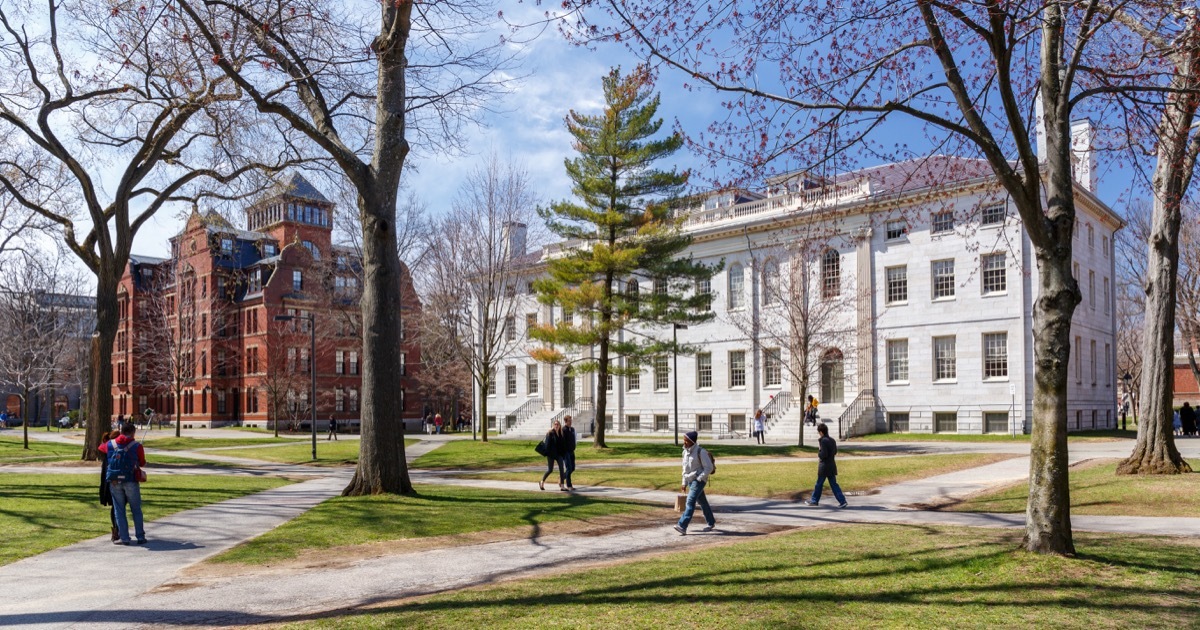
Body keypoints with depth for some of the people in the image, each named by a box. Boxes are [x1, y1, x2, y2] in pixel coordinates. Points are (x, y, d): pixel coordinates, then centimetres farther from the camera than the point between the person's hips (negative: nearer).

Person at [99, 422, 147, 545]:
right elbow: (142, 463, 7)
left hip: (114, 483, 2)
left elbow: (100, 448, 28)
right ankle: (140, 537, 8)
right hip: (131, 481, -2)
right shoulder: (137, 446, -4)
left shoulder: (110, 444, 5)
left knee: (119, 510, 9)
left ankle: (124, 538, 8)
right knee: (136, 510, 8)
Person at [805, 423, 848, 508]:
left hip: (824, 466, -7)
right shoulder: (832, 440, 8)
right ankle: (842, 501, 2)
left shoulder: (823, 441, -17)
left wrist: (819, 452, -4)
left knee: (819, 484, 7)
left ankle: (814, 500, 20)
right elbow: (835, 452, 19)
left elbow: (823, 455, -21)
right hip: (832, 466, 7)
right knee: (833, 484, 9)